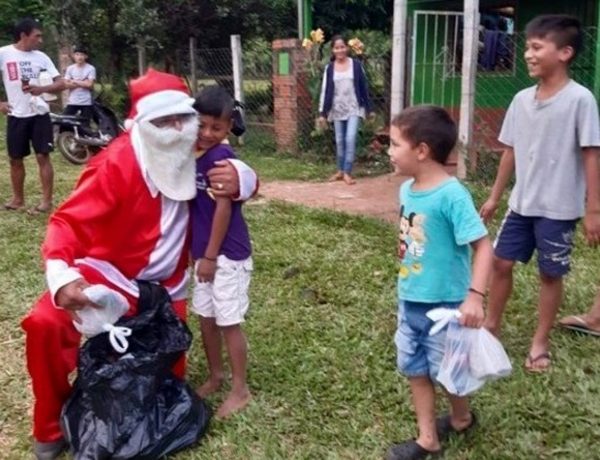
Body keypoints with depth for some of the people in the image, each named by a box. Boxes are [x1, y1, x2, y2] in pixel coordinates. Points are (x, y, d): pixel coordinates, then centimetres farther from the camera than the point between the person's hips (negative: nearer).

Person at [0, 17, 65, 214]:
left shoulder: (41, 57, 2)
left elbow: (60, 83, 0)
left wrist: (41, 89, -17)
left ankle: (47, 200, 4)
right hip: (16, 115, 0)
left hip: (39, 114, 0)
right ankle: (18, 199, 23)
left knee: (43, 156, -3)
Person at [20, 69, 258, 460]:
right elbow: (68, 222, -29)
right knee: (45, 324, -28)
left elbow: (243, 175, 4)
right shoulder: (117, 164, -25)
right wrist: (61, 275, -50)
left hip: (166, 285, 5)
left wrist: (240, 178, -23)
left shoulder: (192, 156, -8)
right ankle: (52, 426, -4)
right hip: (110, 272, -4)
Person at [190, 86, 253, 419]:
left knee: (229, 323, 1)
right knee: (206, 318, 18)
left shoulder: (221, 157, -18)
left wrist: (210, 256, -15)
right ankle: (215, 376, 35)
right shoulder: (196, 155, 8)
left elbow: (223, 208, -19)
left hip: (228, 255, -8)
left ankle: (240, 390, 15)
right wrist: (199, 252, 15)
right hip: (205, 252, 9)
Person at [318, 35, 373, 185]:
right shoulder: (329, 68, 2)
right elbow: (325, 90, 3)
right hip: (337, 110, 2)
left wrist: (369, 108, 1)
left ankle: (347, 172, -6)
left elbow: (364, 87, 2)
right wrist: (322, 113, -1)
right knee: (339, 141, 8)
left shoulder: (356, 65, -2)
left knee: (350, 139, -12)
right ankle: (340, 171, 19)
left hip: (354, 108, -2)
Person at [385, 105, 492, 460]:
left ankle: (461, 419, 42)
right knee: (414, 367, 15)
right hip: (410, 300, 7)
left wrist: (475, 296, -32)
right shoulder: (407, 190, -1)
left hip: (445, 304, -7)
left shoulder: (451, 194, -24)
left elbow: (483, 245, -24)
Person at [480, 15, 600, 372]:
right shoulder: (522, 99, 3)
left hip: (559, 208, -5)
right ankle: (491, 326, 31)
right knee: (501, 262, 12)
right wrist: (495, 197, 14)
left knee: (551, 275, 8)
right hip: (522, 204, 5)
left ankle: (541, 343, 25)